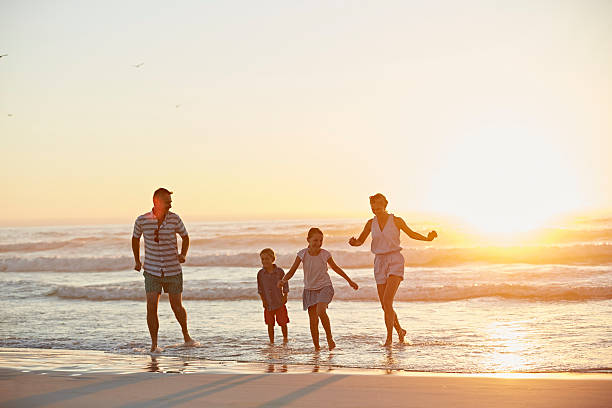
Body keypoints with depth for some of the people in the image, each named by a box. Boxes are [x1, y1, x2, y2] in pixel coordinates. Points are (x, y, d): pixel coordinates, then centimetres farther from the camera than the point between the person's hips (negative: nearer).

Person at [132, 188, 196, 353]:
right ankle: (154, 345, 0)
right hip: (152, 271, 0)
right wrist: (137, 261, 11)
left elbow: (185, 237, 9)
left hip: (173, 271, 1)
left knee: (177, 307, 8)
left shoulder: (174, 219, -7)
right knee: (151, 307, -11)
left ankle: (186, 336, 33)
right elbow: (135, 238, 12)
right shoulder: (142, 220, -8)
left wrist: (183, 254, -8)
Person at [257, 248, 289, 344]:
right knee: (270, 324, 5)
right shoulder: (260, 274, -2)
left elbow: (285, 286, 1)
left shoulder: (280, 272, -6)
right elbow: (260, 289, 5)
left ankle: (285, 338, 22)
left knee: (283, 322, 2)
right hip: (268, 303, 1)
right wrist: (263, 300, -1)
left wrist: (285, 297, -6)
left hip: (279, 302, -1)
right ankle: (271, 342, 15)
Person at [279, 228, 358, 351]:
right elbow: (292, 271, -7)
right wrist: (283, 280, -28)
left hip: (324, 287, -2)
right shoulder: (302, 254, -7)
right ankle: (316, 347, 12)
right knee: (313, 321, 0)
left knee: (320, 311, -27)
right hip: (310, 289, 2)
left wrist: (350, 281, 17)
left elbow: (335, 268, 10)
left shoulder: (325, 254, -8)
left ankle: (329, 338, -9)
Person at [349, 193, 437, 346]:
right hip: (380, 263, 4)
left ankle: (389, 337, -14)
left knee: (387, 301, -21)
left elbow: (411, 233, 10)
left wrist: (427, 238, -6)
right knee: (385, 306, 6)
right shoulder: (371, 223, 5)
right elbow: (360, 241, 13)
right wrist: (353, 242, -11)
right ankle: (400, 331, 31)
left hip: (395, 262, -4)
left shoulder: (396, 221, -4)